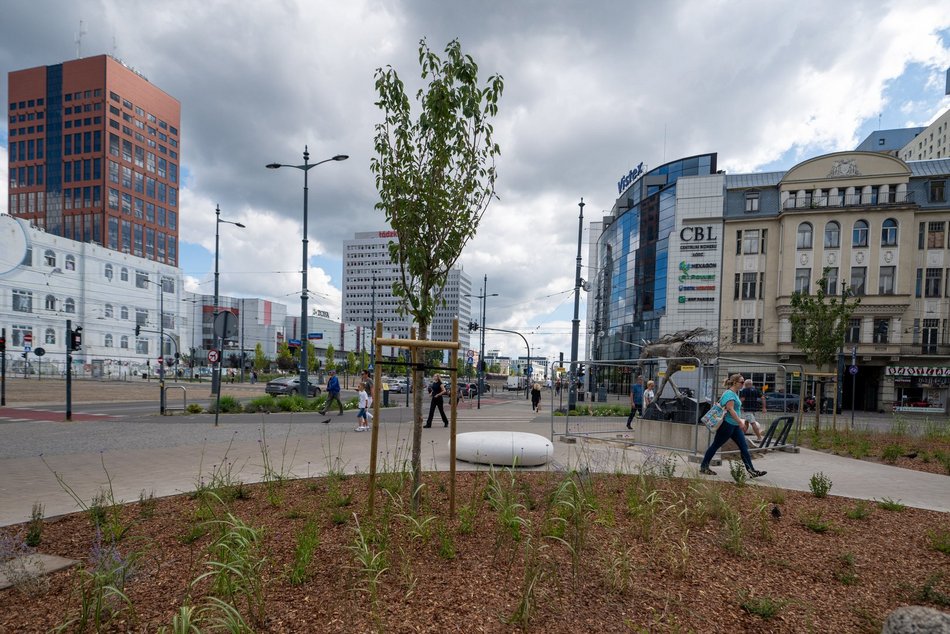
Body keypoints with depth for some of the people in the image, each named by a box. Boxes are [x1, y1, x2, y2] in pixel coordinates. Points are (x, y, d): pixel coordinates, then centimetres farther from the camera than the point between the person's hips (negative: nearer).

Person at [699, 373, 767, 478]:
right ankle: (703, 467, 7)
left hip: (735, 425, 10)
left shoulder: (734, 394, 15)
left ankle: (751, 471, 9)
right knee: (715, 445, -1)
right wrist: (740, 422, -28)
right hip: (727, 424, -10)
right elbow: (730, 409, -24)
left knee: (744, 447, 6)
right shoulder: (729, 393, -15)